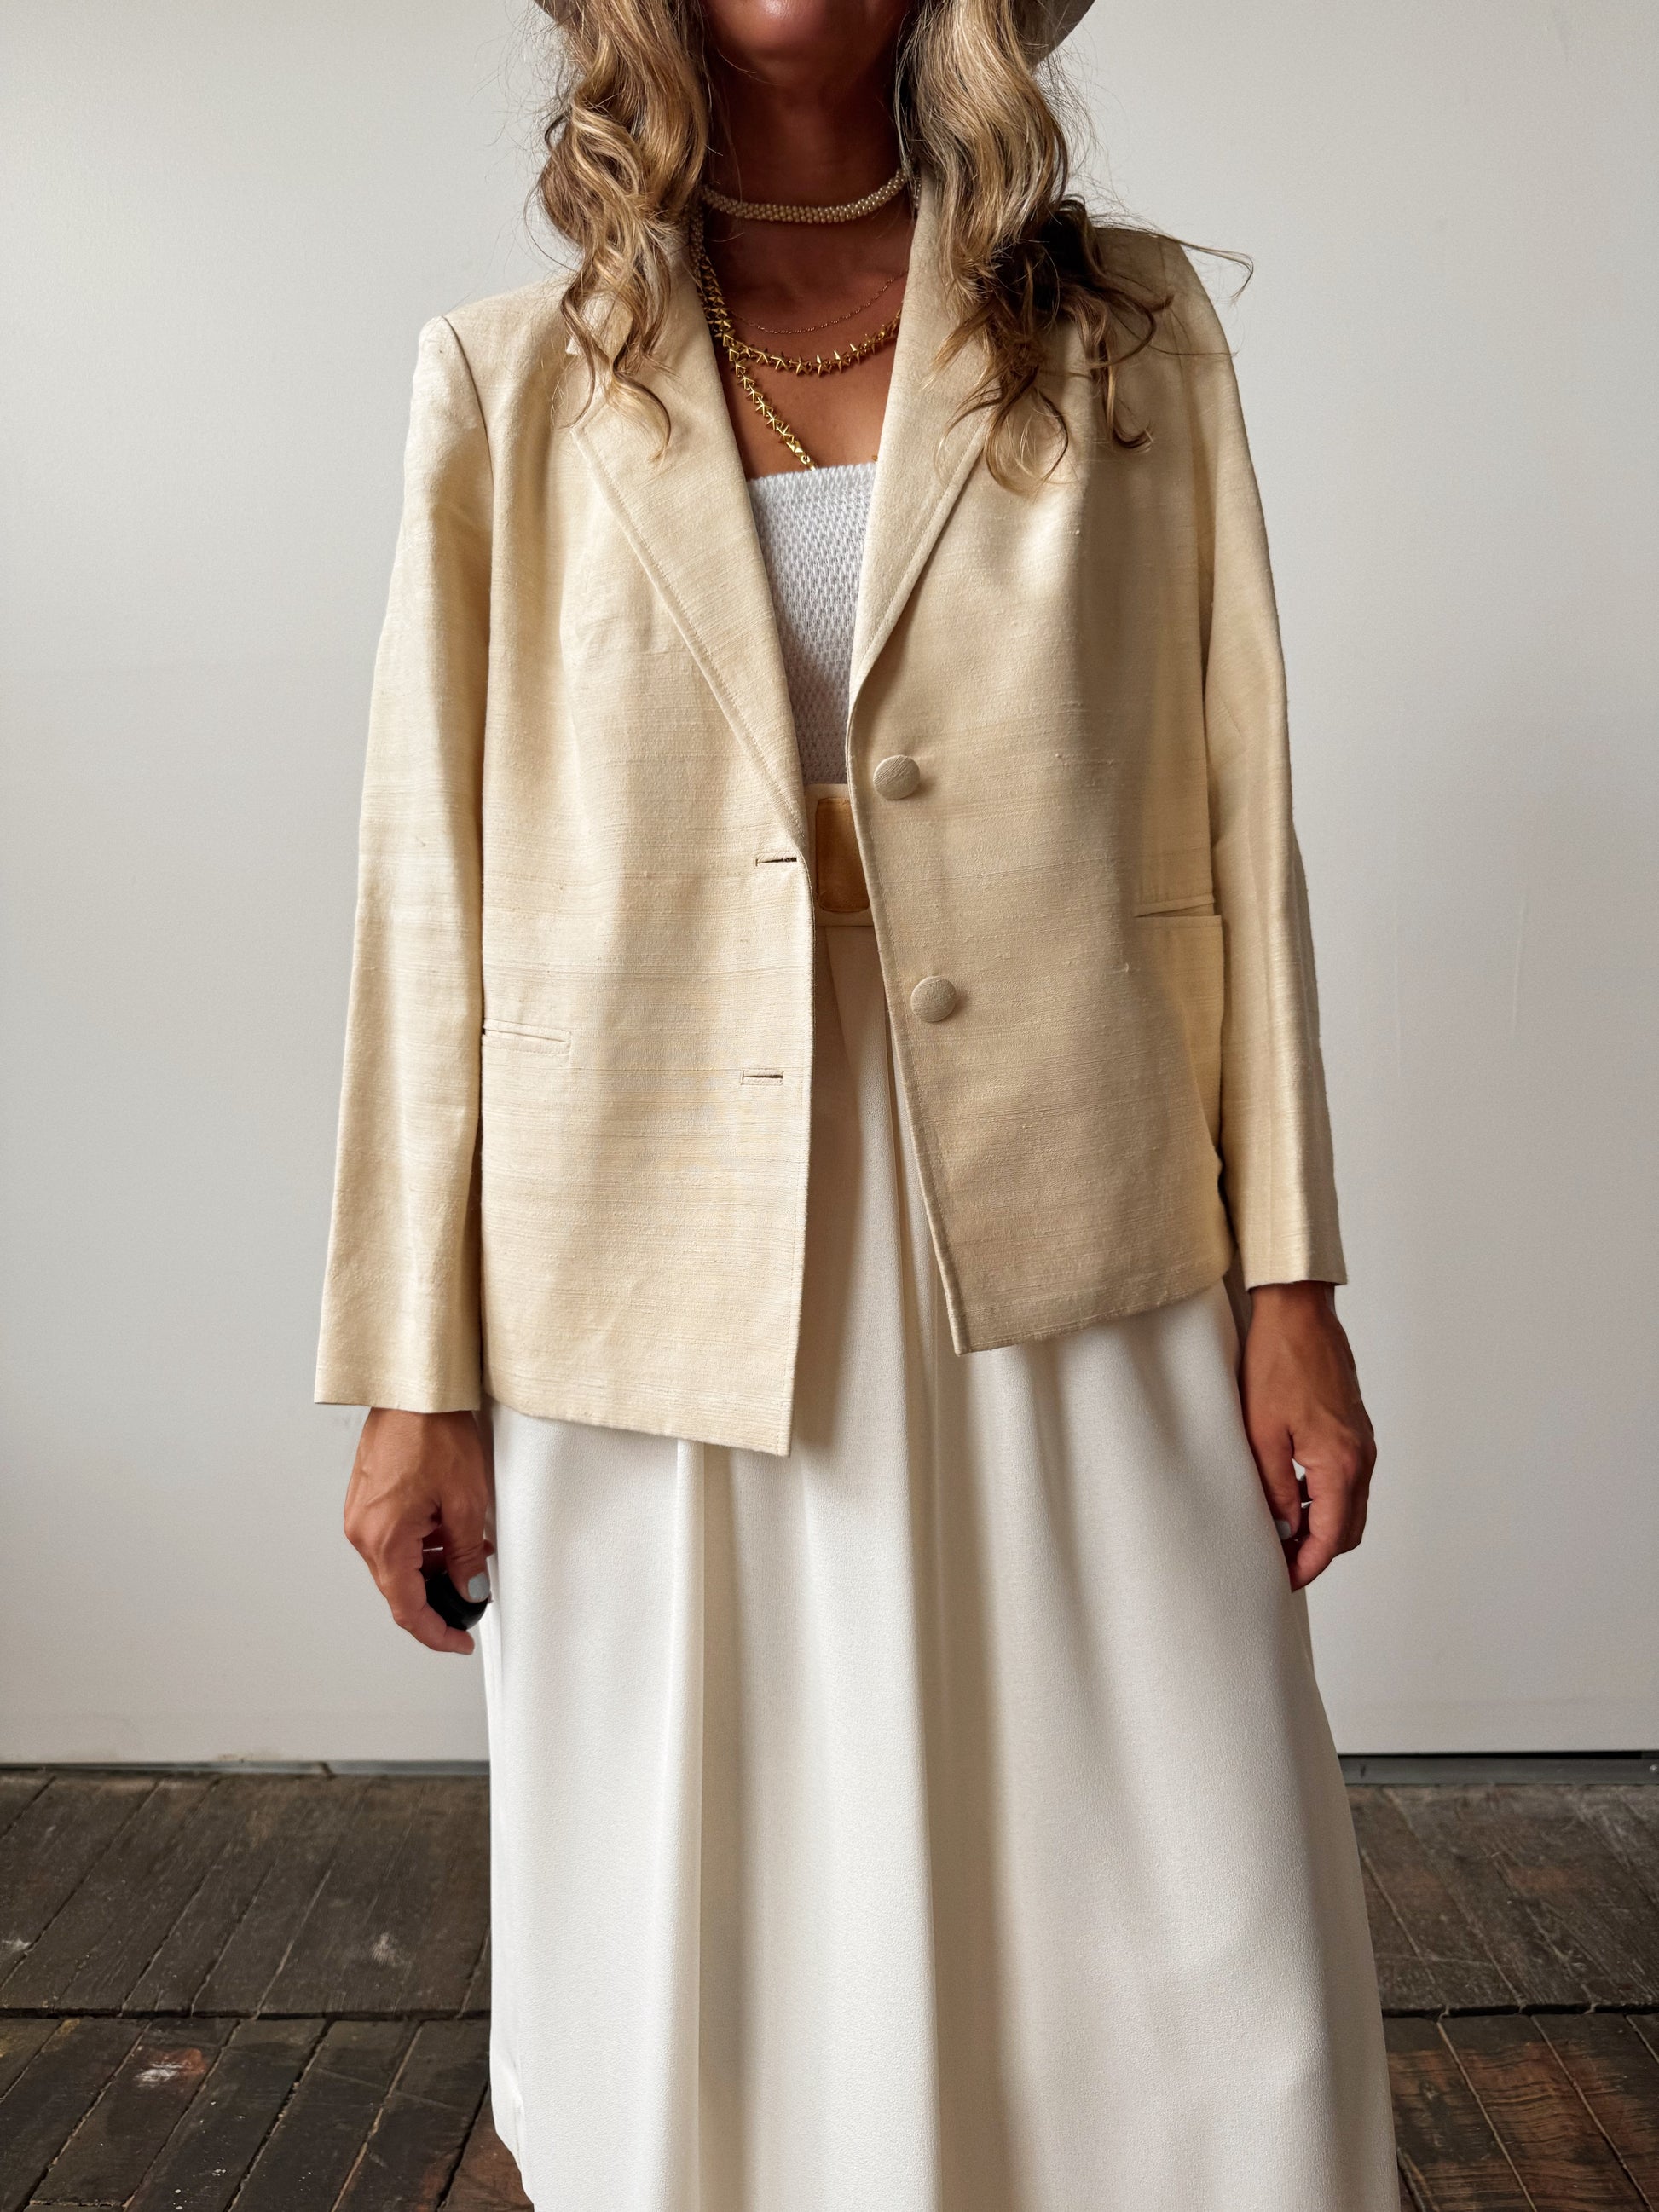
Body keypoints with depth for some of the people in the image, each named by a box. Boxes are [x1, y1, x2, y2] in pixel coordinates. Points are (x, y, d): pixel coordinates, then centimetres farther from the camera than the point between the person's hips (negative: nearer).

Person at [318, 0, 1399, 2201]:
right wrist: (413, 1374, 1)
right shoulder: (514, 389, 8)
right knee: (697, 2031, 13)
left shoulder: (1133, 330, 10)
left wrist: (1290, 1280, -1)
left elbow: (1241, 821, 5)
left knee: (1207, 2021, 7)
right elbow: (434, 894, 4)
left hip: (1063, 1284, 1)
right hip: (664, 1313, 0)